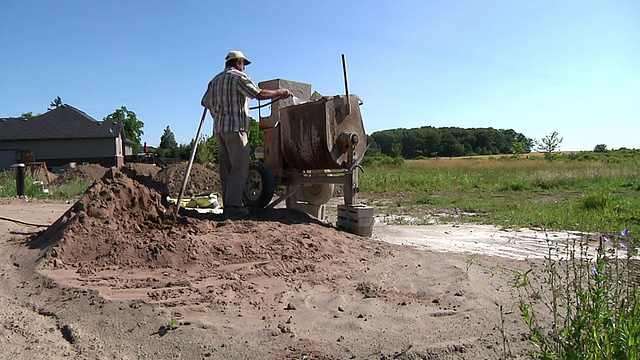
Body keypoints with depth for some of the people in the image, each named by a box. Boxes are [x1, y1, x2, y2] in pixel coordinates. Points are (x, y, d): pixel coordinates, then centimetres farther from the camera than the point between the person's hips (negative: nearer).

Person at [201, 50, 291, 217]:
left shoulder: (215, 80, 20)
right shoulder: (238, 76, -5)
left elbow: (206, 101, 22)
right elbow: (260, 94, -14)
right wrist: (280, 92, -2)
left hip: (219, 127, 9)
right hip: (236, 127, -8)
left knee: (226, 167, 8)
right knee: (240, 167, -8)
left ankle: (227, 203, 10)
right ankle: (233, 204, -11)